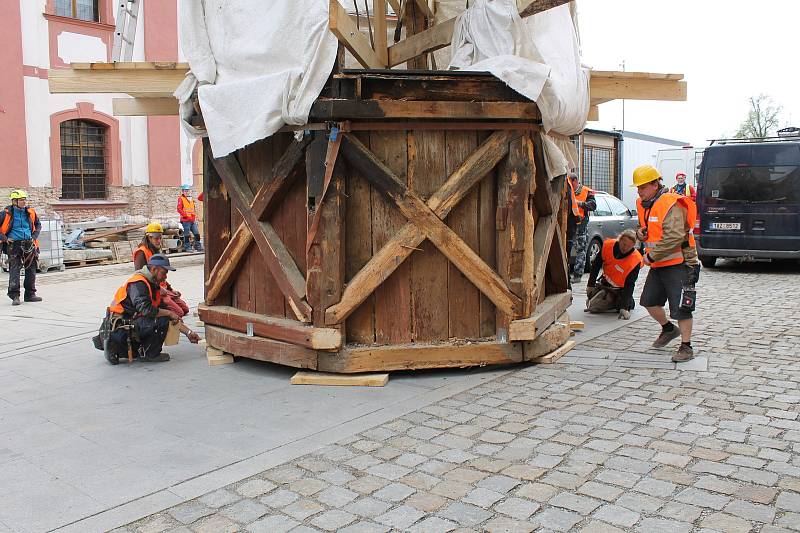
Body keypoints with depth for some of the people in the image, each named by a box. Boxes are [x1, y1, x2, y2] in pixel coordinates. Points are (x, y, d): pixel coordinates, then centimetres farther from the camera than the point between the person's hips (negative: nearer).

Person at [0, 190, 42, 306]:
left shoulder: (30, 212, 7)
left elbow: (38, 225, 23)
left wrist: (34, 236, 11)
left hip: (29, 244, 5)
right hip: (14, 244, -4)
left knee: (31, 269, 7)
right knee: (14, 270, -7)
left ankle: (30, 294, 16)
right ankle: (14, 296, -3)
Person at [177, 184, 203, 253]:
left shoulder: (191, 199, 19)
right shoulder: (181, 199, -3)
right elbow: (179, 209, -11)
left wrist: (195, 216, 12)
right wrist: (186, 215, -16)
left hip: (193, 220, 7)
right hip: (186, 221, -7)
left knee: (197, 233, 5)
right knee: (187, 234, -1)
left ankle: (198, 247, 13)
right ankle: (187, 247, 6)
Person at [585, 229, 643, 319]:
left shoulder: (636, 260, -29)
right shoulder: (608, 245, -20)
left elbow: (629, 285, -27)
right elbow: (596, 265, -4)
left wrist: (624, 308, -32)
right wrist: (591, 285, 0)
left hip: (620, 289, -3)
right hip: (605, 283, 4)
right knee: (591, 306, 0)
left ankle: (629, 303, 13)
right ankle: (615, 302, 21)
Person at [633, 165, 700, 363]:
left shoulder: (671, 205, -20)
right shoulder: (643, 205, 9)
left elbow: (674, 238, -28)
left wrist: (651, 256, -21)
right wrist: (640, 232, 2)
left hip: (678, 264, -9)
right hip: (658, 265, 9)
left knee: (681, 307, -4)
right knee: (649, 301, 13)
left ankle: (686, 347, 7)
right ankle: (668, 328, 36)